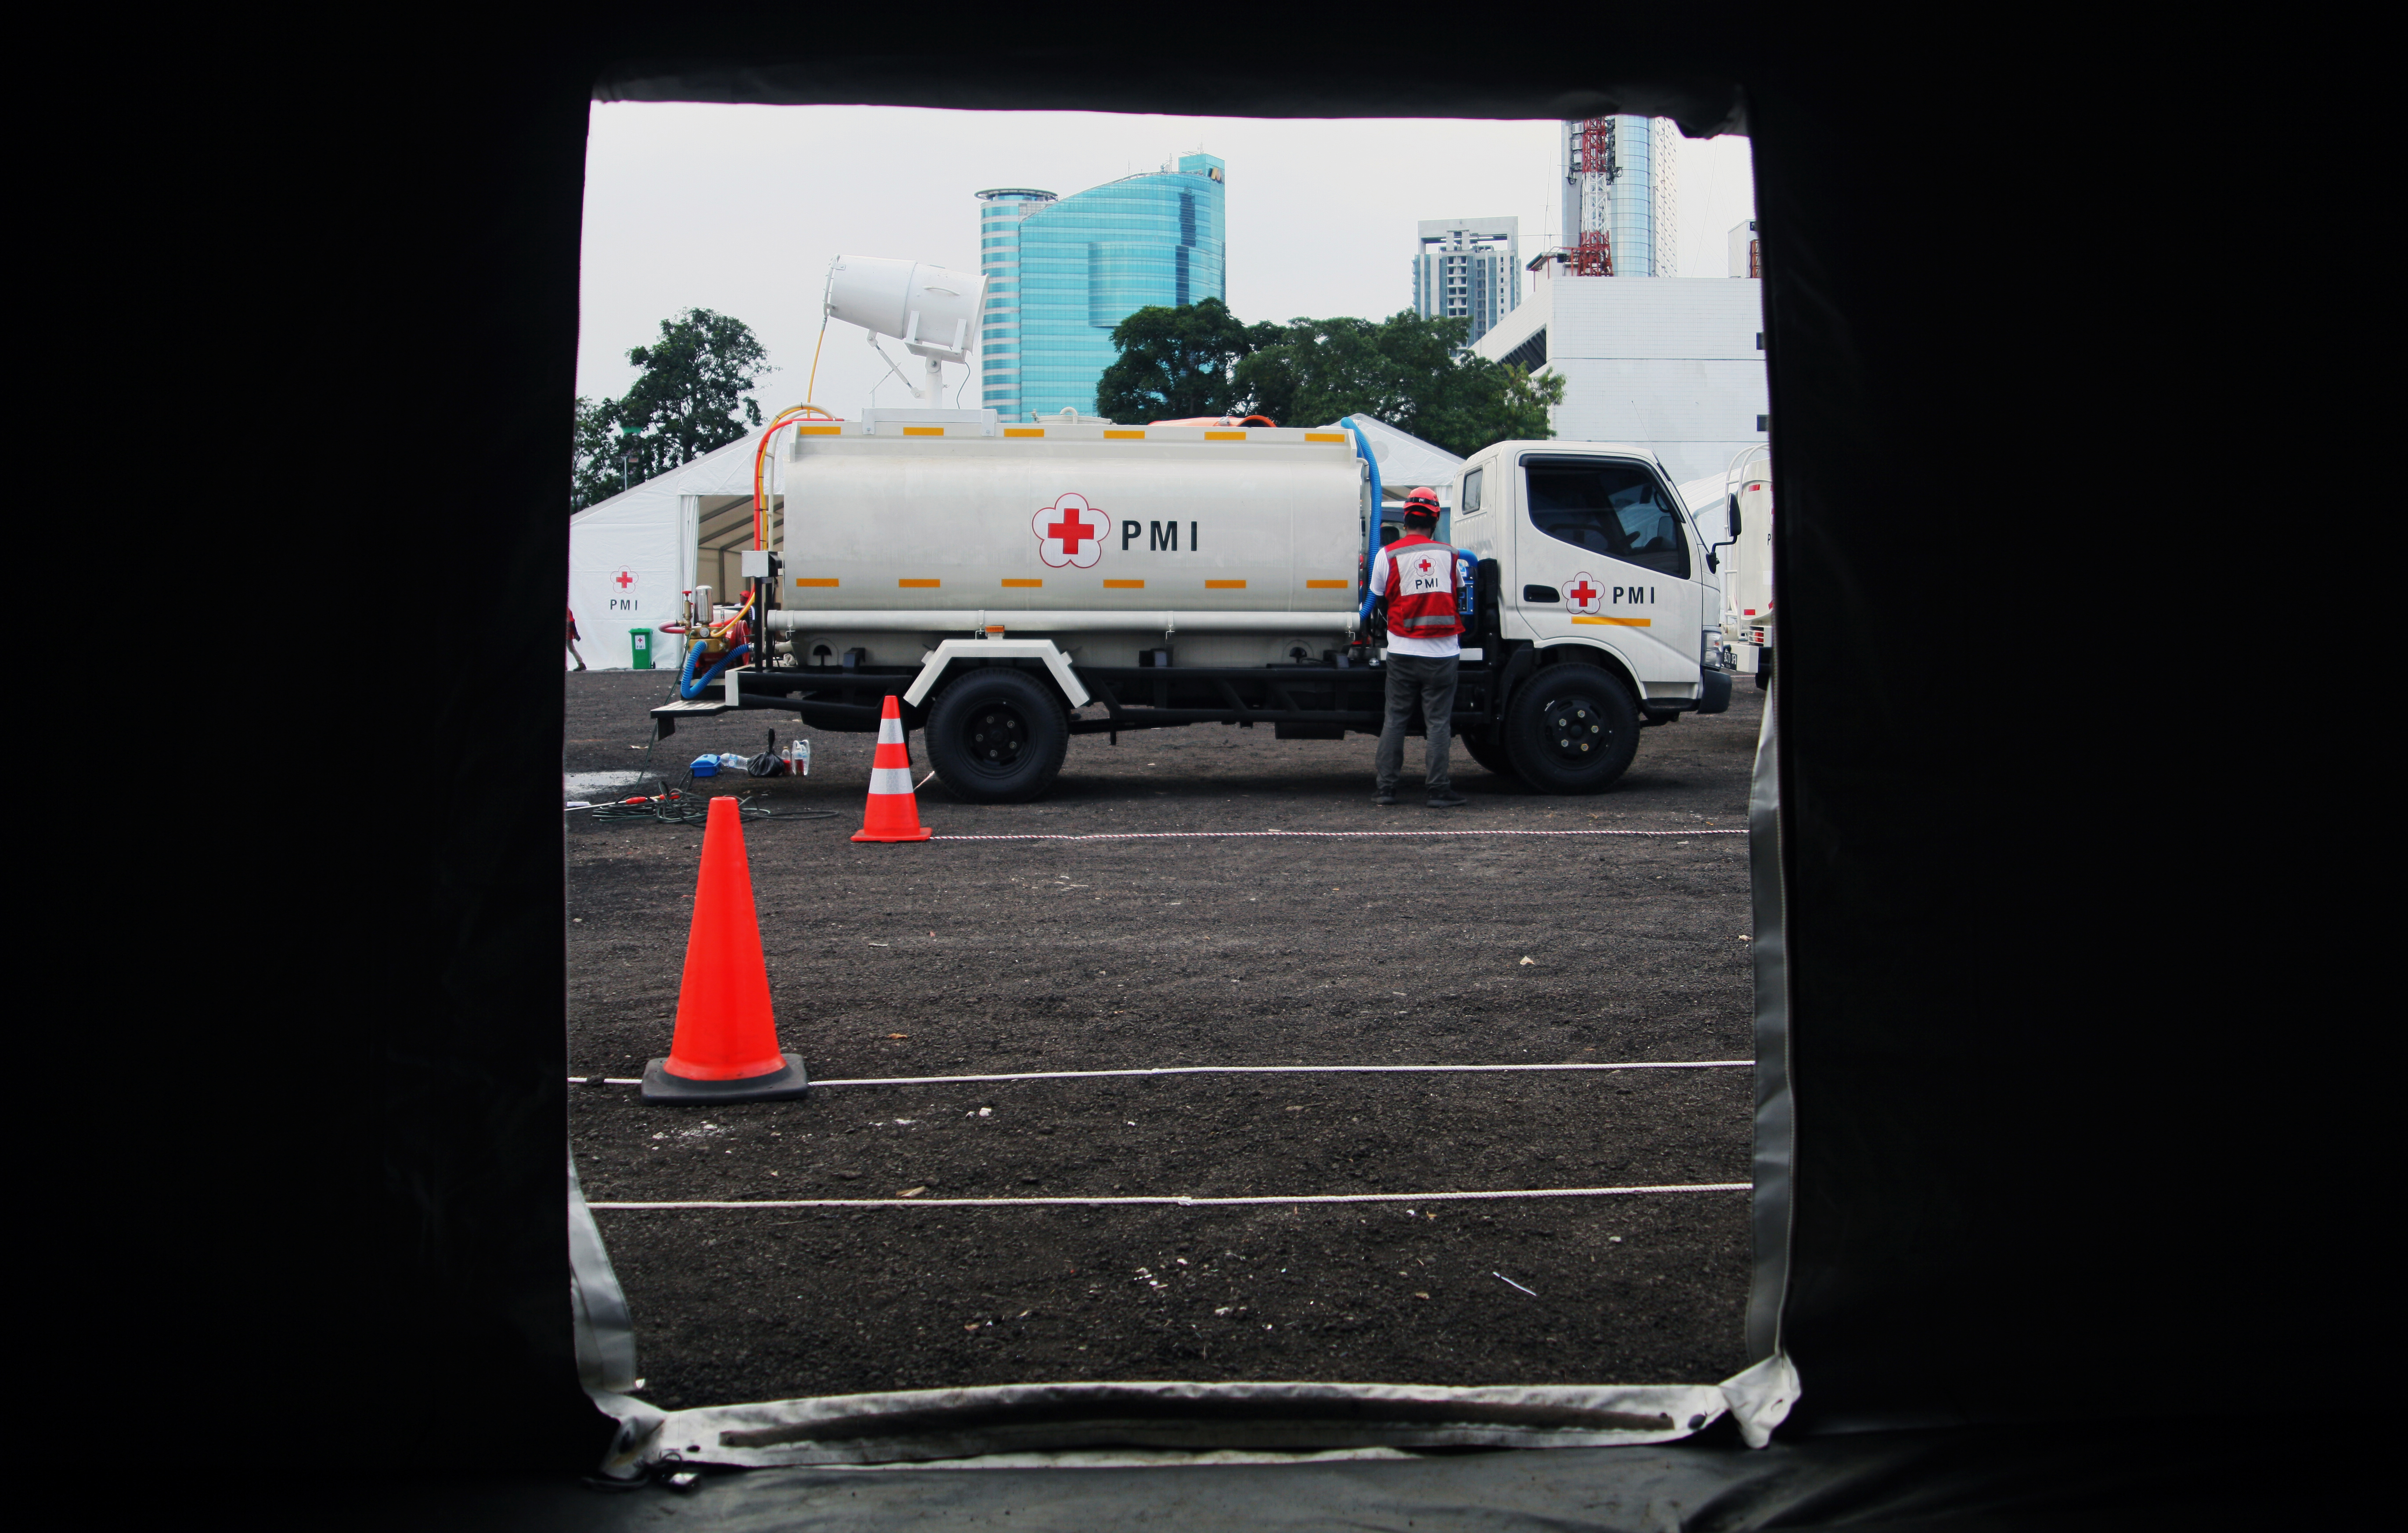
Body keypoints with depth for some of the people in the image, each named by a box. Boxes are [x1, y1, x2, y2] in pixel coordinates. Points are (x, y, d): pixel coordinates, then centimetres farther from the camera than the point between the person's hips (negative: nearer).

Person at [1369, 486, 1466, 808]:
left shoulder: (1388, 556, -3)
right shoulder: (1449, 555, 2)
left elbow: (1376, 598, 6)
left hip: (1402, 653, 0)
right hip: (1443, 654, 0)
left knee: (1395, 720, 8)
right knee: (1438, 722, 4)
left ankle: (1386, 788, 8)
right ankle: (1438, 790, 3)